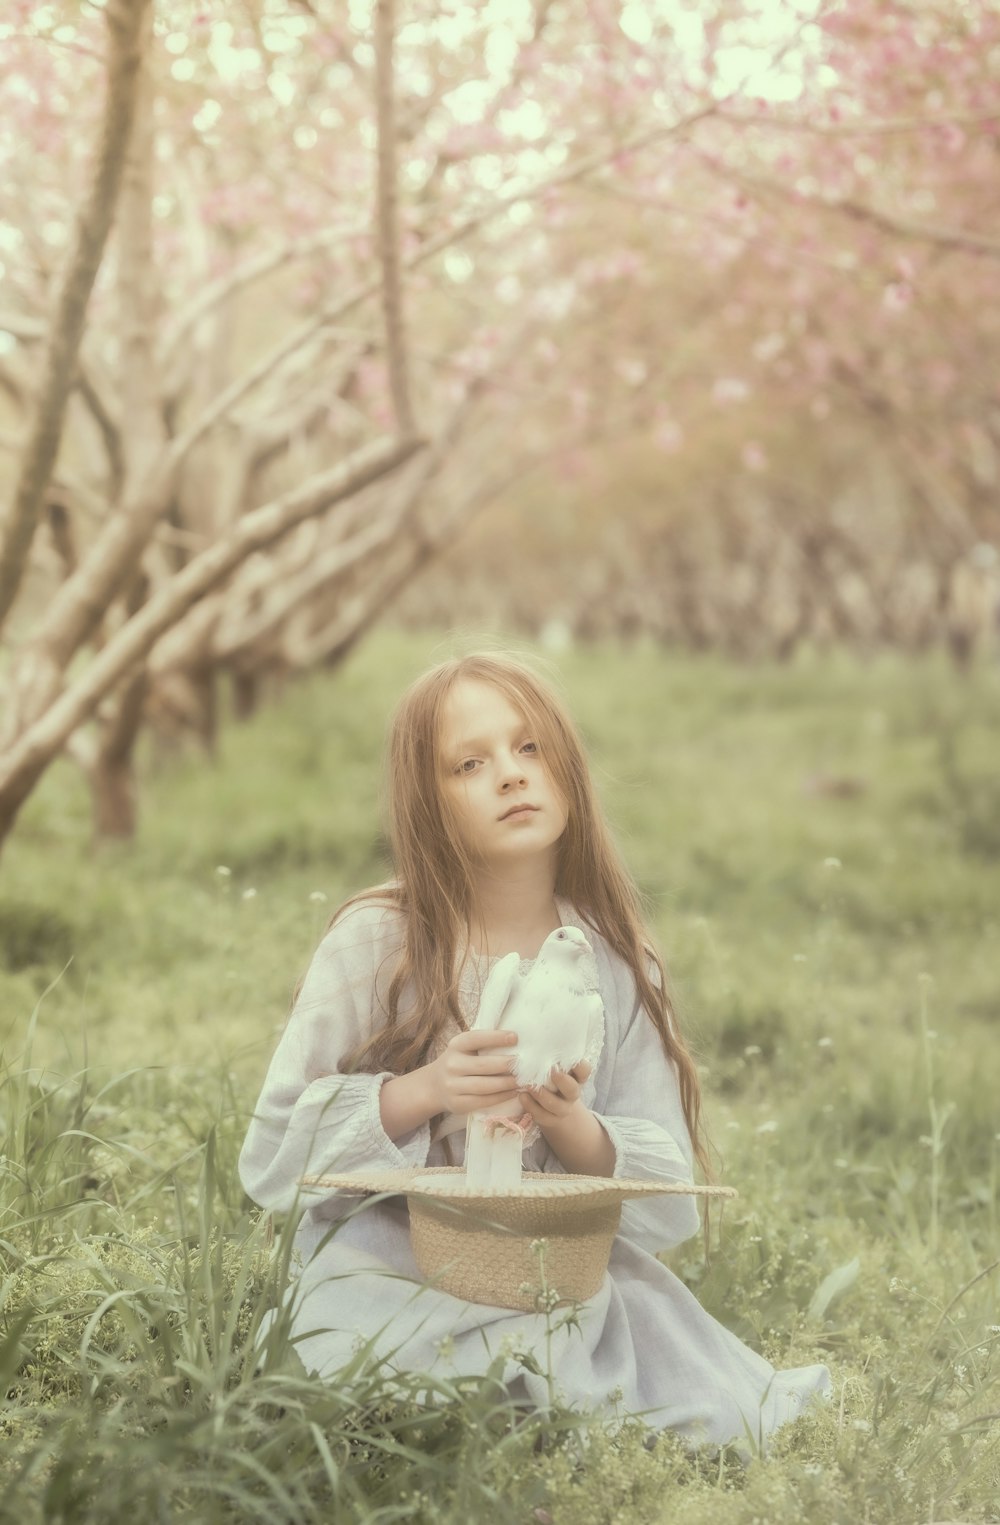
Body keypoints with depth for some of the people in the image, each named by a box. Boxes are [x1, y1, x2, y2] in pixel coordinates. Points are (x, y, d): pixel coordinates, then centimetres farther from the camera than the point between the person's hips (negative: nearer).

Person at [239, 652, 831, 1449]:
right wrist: (421, 1093, -20)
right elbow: (272, 1156, -5)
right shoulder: (376, 941, -5)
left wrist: (571, 1125, -20)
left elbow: (665, 1200, 1)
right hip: (392, 1283, -3)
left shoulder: (618, 965, 4)